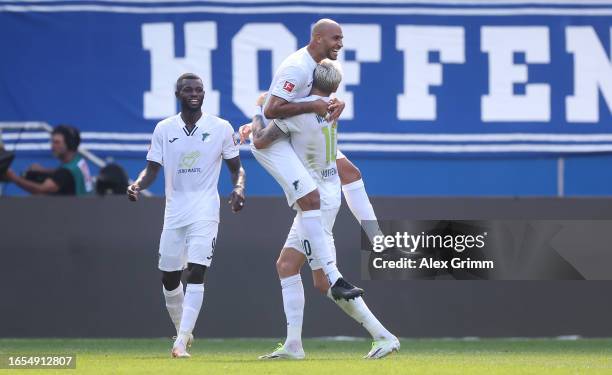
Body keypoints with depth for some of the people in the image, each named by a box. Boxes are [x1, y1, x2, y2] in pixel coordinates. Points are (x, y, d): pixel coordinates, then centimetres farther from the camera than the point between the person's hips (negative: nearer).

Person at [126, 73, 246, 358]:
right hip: (174, 210, 3)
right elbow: (152, 169, 8)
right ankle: (182, 331, 31)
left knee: (196, 272, -17)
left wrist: (239, 188, -12)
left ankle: (181, 343, -19)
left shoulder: (221, 128, 0)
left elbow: (236, 167, 8)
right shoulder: (164, 129, 5)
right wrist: (137, 185, -13)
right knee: (169, 277, 8)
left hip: (205, 210, -3)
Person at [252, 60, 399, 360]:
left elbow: (260, 142, -12)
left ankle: (384, 337, -6)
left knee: (325, 282, -6)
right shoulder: (329, 106, 5)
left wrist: (257, 113, 7)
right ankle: (293, 344, 9)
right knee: (287, 265, 12)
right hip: (329, 193, 9)